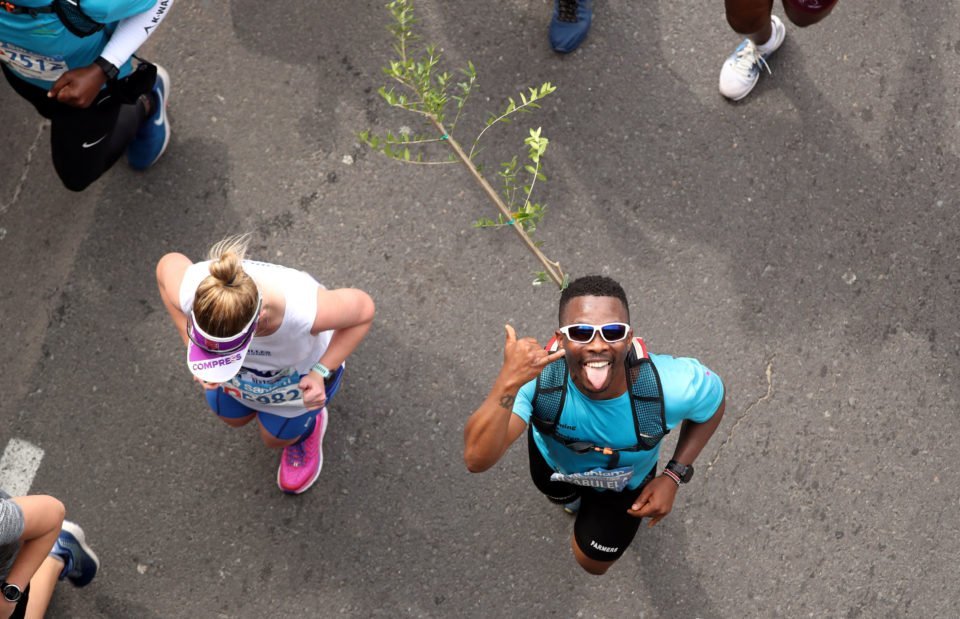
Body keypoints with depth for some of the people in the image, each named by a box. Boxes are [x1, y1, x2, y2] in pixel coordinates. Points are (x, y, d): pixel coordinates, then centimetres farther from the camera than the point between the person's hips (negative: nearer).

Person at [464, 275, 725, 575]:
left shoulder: (674, 386, -43)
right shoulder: (538, 376, -46)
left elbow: (713, 403, -16)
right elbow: (477, 459, -55)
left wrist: (674, 475, -22)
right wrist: (508, 383, -69)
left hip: (626, 479, 0)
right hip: (554, 460, 0)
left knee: (593, 561, 18)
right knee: (559, 496, 33)